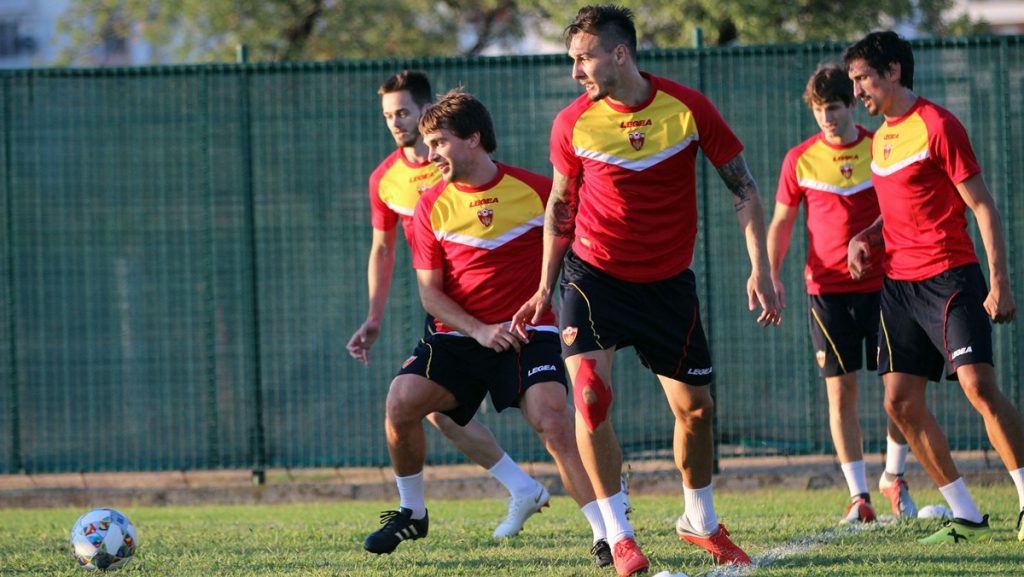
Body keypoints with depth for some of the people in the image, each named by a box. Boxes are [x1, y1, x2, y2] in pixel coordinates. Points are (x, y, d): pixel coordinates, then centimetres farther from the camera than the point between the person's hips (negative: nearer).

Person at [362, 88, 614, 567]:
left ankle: (606, 536, -20)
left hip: (529, 332, -3)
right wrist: (479, 330, -13)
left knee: (553, 419, -24)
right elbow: (430, 292, 2)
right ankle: (411, 513, 6)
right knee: (401, 401, -18)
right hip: (459, 334, 3)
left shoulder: (536, 191, -3)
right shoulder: (431, 206, 3)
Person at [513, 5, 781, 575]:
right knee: (591, 394, -19)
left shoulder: (688, 108, -11)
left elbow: (744, 187, -3)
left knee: (695, 406, 6)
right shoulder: (573, 123, -7)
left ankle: (701, 522, 29)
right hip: (593, 274, -1)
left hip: (668, 282, 1)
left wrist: (760, 268, -10)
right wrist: (545, 289, 7)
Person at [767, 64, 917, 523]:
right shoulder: (800, 160, 3)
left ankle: (894, 476, 18)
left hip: (882, 284, 0)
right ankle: (858, 495, 1)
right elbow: (781, 221, 10)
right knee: (840, 389, -3)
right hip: (827, 290, 0)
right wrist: (771, 274, -2)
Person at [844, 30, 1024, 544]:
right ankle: (966, 518, 7)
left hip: (949, 277, -8)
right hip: (898, 284, 8)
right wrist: (866, 237, 8)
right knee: (900, 401, 1)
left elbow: (982, 206, -10)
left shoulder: (936, 125, -9)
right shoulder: (882, 136, 16)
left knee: (978, 385, -20)